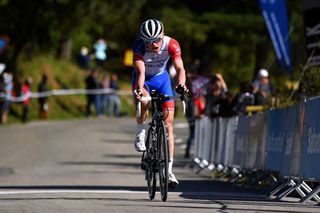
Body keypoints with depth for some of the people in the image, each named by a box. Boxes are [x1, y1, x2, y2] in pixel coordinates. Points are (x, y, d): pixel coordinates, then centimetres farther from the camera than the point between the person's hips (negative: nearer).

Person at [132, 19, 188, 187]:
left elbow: (180, 68, -37)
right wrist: (139, 89, -59)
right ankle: (140, 133, -7)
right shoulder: (139, 45, -31)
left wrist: (181, 84, -58)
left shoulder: (171, 44, -27)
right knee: (143, 102, -37)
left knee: (168, 124, -5)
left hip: (161, 77, 2)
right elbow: (140, 71, -40)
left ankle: (169, 169, -1)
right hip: (143, 79, -2)